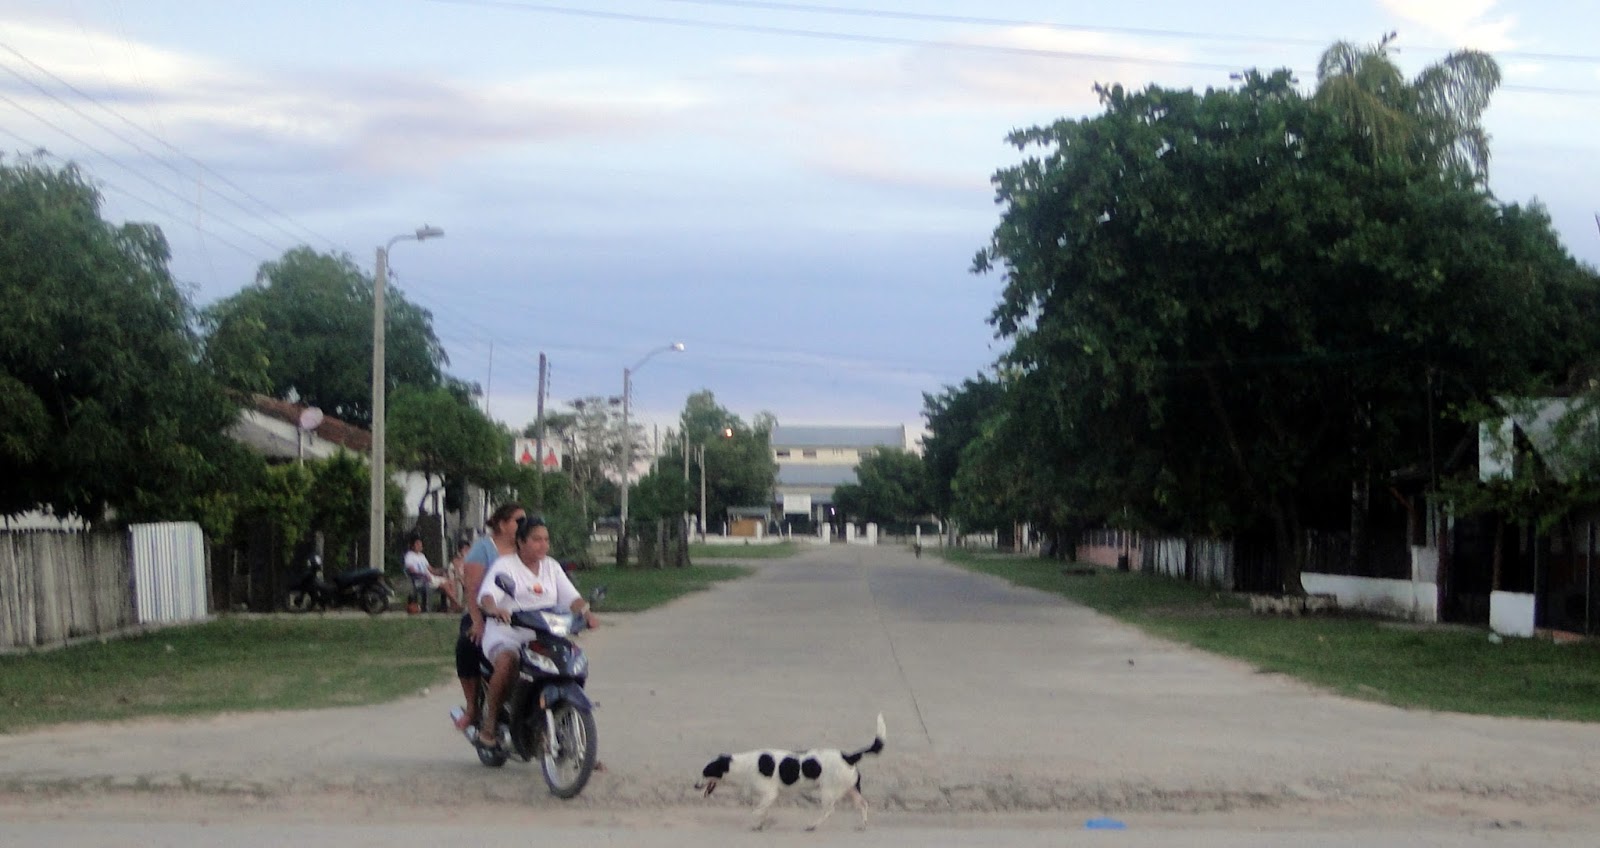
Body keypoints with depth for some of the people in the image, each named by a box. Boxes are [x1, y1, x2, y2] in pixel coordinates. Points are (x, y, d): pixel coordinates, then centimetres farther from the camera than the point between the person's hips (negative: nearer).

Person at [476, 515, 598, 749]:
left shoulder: (552, 567, 17)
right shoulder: (505, 565, 1)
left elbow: (570, 597, 8)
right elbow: (487, 594, -15)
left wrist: (586, 612, -13)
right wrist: (493, 608, -39)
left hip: (543, 637, 5)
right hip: (507, 635, -5)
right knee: (506, 663, -36)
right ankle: (490, 722, -18)